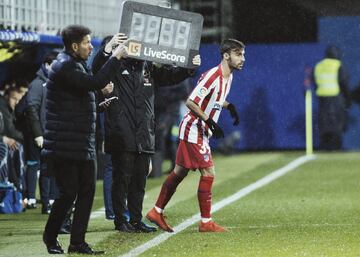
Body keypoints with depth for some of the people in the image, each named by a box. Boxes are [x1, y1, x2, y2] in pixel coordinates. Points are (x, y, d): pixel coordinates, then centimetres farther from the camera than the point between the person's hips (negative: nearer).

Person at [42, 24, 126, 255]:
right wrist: (116, 57, -19)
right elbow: (95, 82, -26)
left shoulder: (77, 64, 17)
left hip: (84, 145, 10)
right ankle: (50, 237, 13)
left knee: (87, 191, 5)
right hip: (64, 146, -10)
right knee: (69, 193, -6)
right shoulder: (65, 67, -15)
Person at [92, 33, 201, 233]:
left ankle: (136, 220, 17)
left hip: (144, 136, 6)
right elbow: (97, 68, -20)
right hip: (122, 136, -6)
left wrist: (190, 67, -4)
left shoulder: (149, 68, 13)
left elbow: (171, 75, 15)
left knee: (140, 180, 10)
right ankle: (121, 220, 7)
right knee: (122, 178, -1)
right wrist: (108, 49, -37)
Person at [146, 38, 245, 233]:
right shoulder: (212, 76, -22)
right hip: (193, 129, -10)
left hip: (202, 132, 10)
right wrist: (210, 121, -28)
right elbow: (190, 102, -25)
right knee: (208, 173, -10)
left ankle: (157, 212, 24)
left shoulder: (228, 77, 8)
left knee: (180, 172, 15)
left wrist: (229, 106, 9)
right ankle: (206, 222, -4)